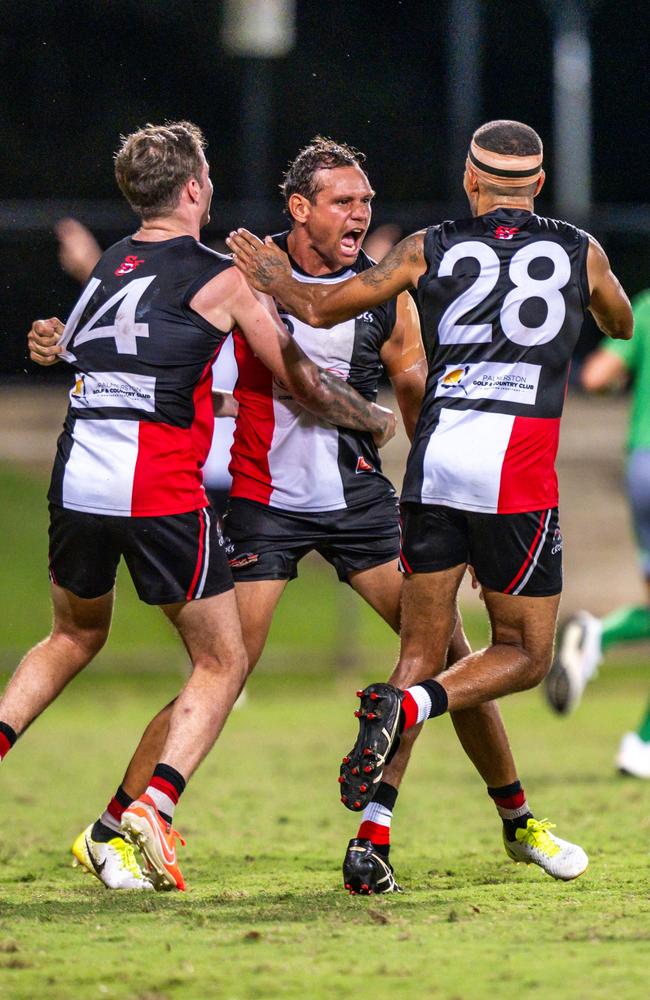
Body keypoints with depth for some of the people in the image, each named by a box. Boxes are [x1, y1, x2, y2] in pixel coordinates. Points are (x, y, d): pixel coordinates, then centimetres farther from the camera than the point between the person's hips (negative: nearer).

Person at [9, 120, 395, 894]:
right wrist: (378, 419, 21)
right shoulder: (221, 278, -2)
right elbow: (302, 382, 4)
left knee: (74, 636, 29)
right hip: (160, 489, -6)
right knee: (223, 663, 6)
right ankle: (149, 813, -12)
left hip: (75, 481, 6)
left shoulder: (110, 263, 13)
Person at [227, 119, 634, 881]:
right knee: (524, 654, 9)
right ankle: (409, 705, -19)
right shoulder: (580, 252, 10)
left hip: (434, 460, 2)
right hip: (516, 473, -2)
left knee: (423, 654, 8)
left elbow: (320, 308, 18)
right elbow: (621, 325, 31)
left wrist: (272, 274, 37)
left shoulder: (428, 250, 10)